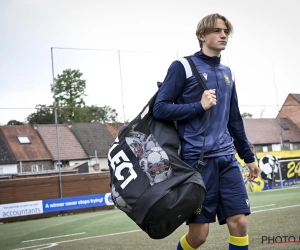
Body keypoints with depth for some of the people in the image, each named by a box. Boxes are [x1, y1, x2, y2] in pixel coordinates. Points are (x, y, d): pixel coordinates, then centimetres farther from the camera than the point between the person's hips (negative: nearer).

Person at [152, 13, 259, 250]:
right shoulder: (183, 66, -2)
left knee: (239, 223, -2)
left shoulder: (227, 73, 16)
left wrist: (249, 156, 23)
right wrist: (199, 106, -14)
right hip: (197, 159, -5)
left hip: (227, 159, 5)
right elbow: (160, 109, -6)